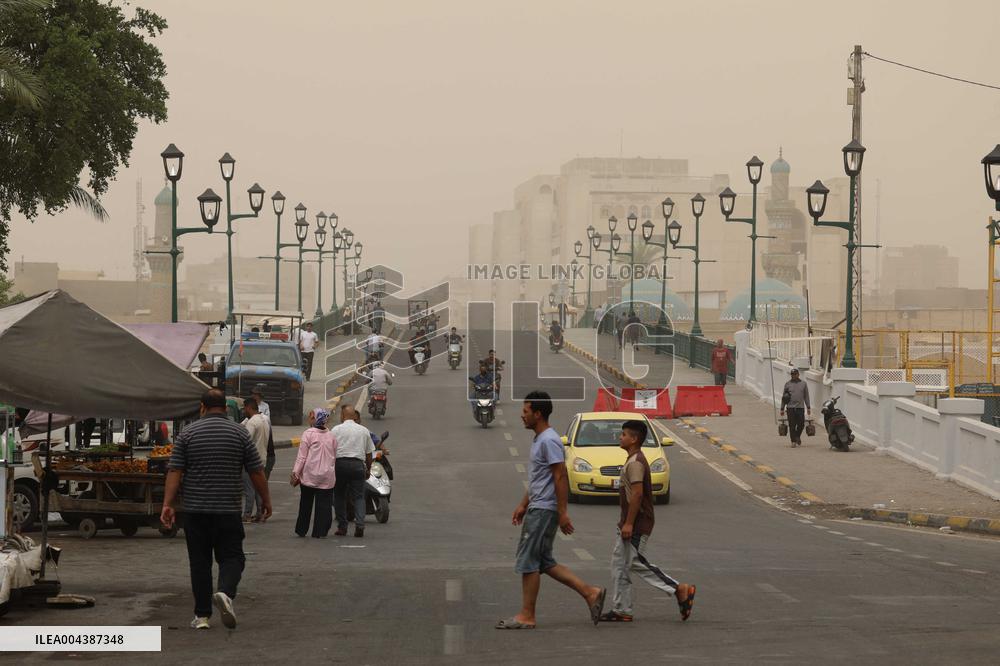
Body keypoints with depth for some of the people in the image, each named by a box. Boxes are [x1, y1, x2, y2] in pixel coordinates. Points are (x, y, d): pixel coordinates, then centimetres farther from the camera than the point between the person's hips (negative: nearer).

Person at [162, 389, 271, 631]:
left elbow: (174, 472, -4)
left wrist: (168, 504, -4)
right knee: (231, 557, 6)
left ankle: (202, 615, 7)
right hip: (229, 509, -1)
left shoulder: (187, 434, 1)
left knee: (200, 561, 8)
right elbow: (256, 472, 1)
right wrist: (266, 501, 12)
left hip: (195, 510, 1)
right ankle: (225, 593, -21)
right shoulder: (240, 433, 0)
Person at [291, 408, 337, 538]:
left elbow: (301, 456, -10)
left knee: (305, 504, 10)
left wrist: (295, 473, -7)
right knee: (324, 504, 4)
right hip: (327, 476, 3)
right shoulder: (331, 436, 6)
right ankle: (321, 531, 1)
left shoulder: (308, 434, -8)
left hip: (309, 475, -3)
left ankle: (301, 530, 17)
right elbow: (334, 457, 12)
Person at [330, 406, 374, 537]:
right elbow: (369, 453, 15)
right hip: (358, 464, 2)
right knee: (358, 496, 3)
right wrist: (368, 470, 26)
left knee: (339, 496, 9)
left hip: (340, 463, -2)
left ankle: (342, 527, 7)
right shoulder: (364, 430, 12)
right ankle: (360, 525, -15)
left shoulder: (336, 430, 3)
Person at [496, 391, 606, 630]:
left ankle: (527, 616, 0)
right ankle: (590, 593, 11)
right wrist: (523, 505, 26)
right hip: (537, 509, 10)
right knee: (544, 562, 11)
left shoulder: (549, 441, -16)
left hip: (543, 511, -10)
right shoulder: (539, 440, 16)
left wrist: (562, 513, -22)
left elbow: (560, 477, -20)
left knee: (528, 562, -5)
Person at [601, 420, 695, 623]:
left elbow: (637, 493, -25)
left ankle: (679, 590, -2)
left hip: (637, 524, -10)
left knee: (637, 563, -7)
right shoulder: (633, 460, 15)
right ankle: (620, 610, 12)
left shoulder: (635, 462, -18)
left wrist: (629, 523, -25)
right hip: (629, 523, 10)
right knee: (619, 564, 9)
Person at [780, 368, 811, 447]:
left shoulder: (803, 384, 10)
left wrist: (808, 407, 8)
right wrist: (782, 409, 8)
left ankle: (797, 436, 25)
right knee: (792, 425, -3)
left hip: (800, 407, 1)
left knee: (801, 424, -2)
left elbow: (806, 397, 13)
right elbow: (783, 397, 10)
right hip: (790, 407, -1)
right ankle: (793, 441, 4)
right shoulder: (787, 384, 7)